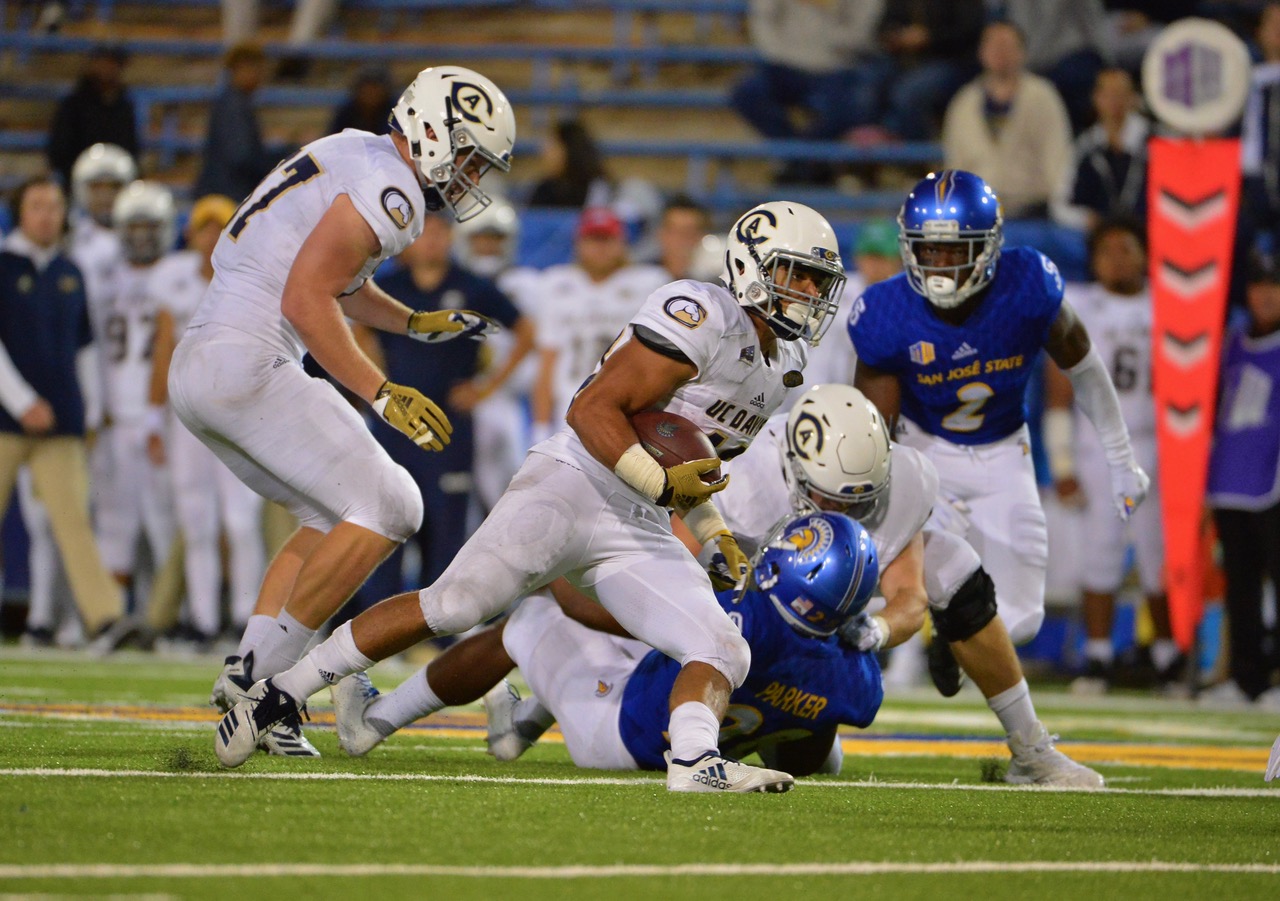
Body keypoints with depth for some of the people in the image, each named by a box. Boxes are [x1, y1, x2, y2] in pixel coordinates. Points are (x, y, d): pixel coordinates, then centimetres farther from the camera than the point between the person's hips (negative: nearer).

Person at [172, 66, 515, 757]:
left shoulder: (354, 156, 20)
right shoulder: (390, 189, -11)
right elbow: (305, 299, -19)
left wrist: (416, 323, 28)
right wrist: (382, 395, -18)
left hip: (193, 365, 10)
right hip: (246, 363, -10)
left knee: (332, 519, 17)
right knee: (386, 511, -7)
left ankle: (248, 679, 5)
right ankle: (260, 673, -11)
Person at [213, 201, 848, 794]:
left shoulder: (782, 365, 18)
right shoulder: (705, 317, -10)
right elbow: (591, 411, -16)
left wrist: (714, 532, 19)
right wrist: (661, 482, -23)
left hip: (636, 533, 9)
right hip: (572, 483, -9)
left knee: (722, 653, -9)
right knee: (450, 606, -19)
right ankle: (281, 692, -12)